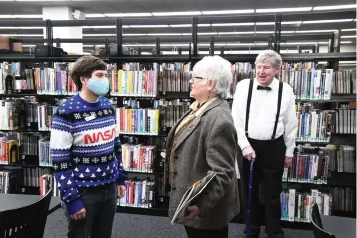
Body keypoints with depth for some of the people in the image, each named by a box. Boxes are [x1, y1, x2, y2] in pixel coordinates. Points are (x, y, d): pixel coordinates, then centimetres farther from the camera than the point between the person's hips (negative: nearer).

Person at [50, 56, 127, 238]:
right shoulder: (66, 113, -15)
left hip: (109, 188, 6)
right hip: (83, 192, -6)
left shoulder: (108, 106, 4)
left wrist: (120, 178, 13)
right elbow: (60, 162, -16)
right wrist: (71, 199, -16)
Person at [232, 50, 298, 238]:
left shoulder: (285, 90, -5)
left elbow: (291, 124, 3)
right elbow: (236, 119, -5)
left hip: (274, 148, 0)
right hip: (247, 146, 1)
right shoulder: (243, 86, -6)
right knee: (249, 192, 14)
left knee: (272, 194, 10)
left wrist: (289, 152, 6)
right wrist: (245, 146, -11)